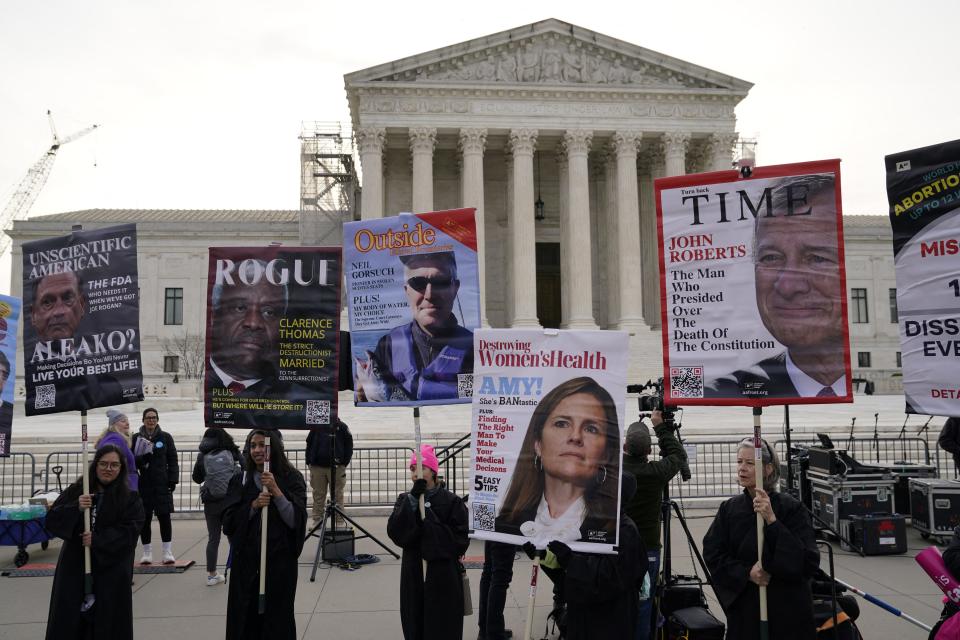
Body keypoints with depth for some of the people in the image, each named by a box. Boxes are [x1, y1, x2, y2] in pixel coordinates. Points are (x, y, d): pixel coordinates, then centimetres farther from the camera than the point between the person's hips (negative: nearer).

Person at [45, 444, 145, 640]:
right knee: (68, 623, 5)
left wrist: (98, 540, -19)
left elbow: (130, 531, -9)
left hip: (111, 571, -2)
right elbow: (52, 520, -1)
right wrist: (76, 508, -18)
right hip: (74, 568, 2)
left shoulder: (129, 498, -2)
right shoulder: (75, 491, 5)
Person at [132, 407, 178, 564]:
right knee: (144, 519, 5)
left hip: (162, 484, -1)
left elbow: (173, 460, 5)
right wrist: (141, 459, -16)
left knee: (164, 517, 0)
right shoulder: (136, 438, 6)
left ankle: (168, 551, 8)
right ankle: (147, 552, 17)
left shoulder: (166, 437, 5)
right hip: (143, 484, 1)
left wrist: (173, 480, -3)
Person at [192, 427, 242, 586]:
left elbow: (197, 478, 7)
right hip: (230, 501, -1)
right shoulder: (232, 454, -5)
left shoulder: (203, 457, -3)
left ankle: (211, 574, 16)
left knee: (213, 538, 12)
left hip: (211, 502, 1)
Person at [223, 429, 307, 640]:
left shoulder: (291, 478, -4)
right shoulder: (241, 480, 5)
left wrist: (276, 491, -19)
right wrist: (253, 506, -15)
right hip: (246, 560, 3)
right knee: (245, 617, 6)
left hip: (280, 559, -2)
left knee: (277, 616, 5)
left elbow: (296, 521, -10)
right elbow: (229, 522, 1)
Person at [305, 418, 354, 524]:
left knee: (337, 496, 2)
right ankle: (317, 521, 14)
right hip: (317, 467, 2)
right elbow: (309, 444, 11)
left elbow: (349, 446, 3)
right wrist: (309, 461, 3)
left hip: (336, 468, -1)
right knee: (318, 496, 6)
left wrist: (344, 463, -4)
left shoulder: (342, 427, 2)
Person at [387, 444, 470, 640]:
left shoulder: (451, 501, -5)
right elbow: (395, 532, -10)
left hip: (444, 575, -3)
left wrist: (428, 520, -16)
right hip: (413, 574, 3)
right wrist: (412, 500, -19)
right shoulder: (405, 500, 6)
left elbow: (461, 539, -11)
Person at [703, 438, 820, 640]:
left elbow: (808, 562, -18)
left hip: (787, 610, -3)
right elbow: (712, 554, 0)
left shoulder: (791, 507, -11)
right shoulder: (729, 509, 0)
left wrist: (772, 520, -25)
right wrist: (746, 573, -16)